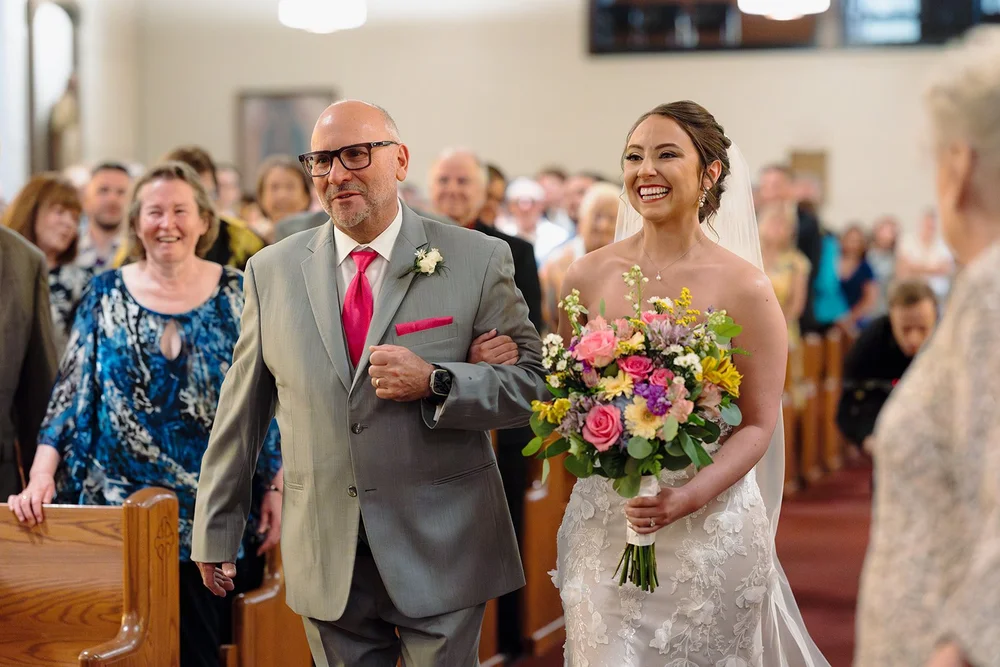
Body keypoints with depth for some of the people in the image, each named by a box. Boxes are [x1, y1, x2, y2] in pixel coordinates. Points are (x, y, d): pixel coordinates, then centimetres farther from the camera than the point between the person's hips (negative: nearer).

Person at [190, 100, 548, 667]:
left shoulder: (478, 262, -4)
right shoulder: (272, 272, 4)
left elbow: (535, 382, -4)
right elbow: (242, 412, 8)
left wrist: (435, 383, -20)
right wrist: (217, 531, 10)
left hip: (442, 556, -2)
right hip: (327, 564, 2)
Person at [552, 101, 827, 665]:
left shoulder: (744, 287, -7)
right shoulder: (589, 276, 2)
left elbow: (759, 425, -6)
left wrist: (691, 496, -21)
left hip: (711, 529, -2)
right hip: (604, 527, 2)